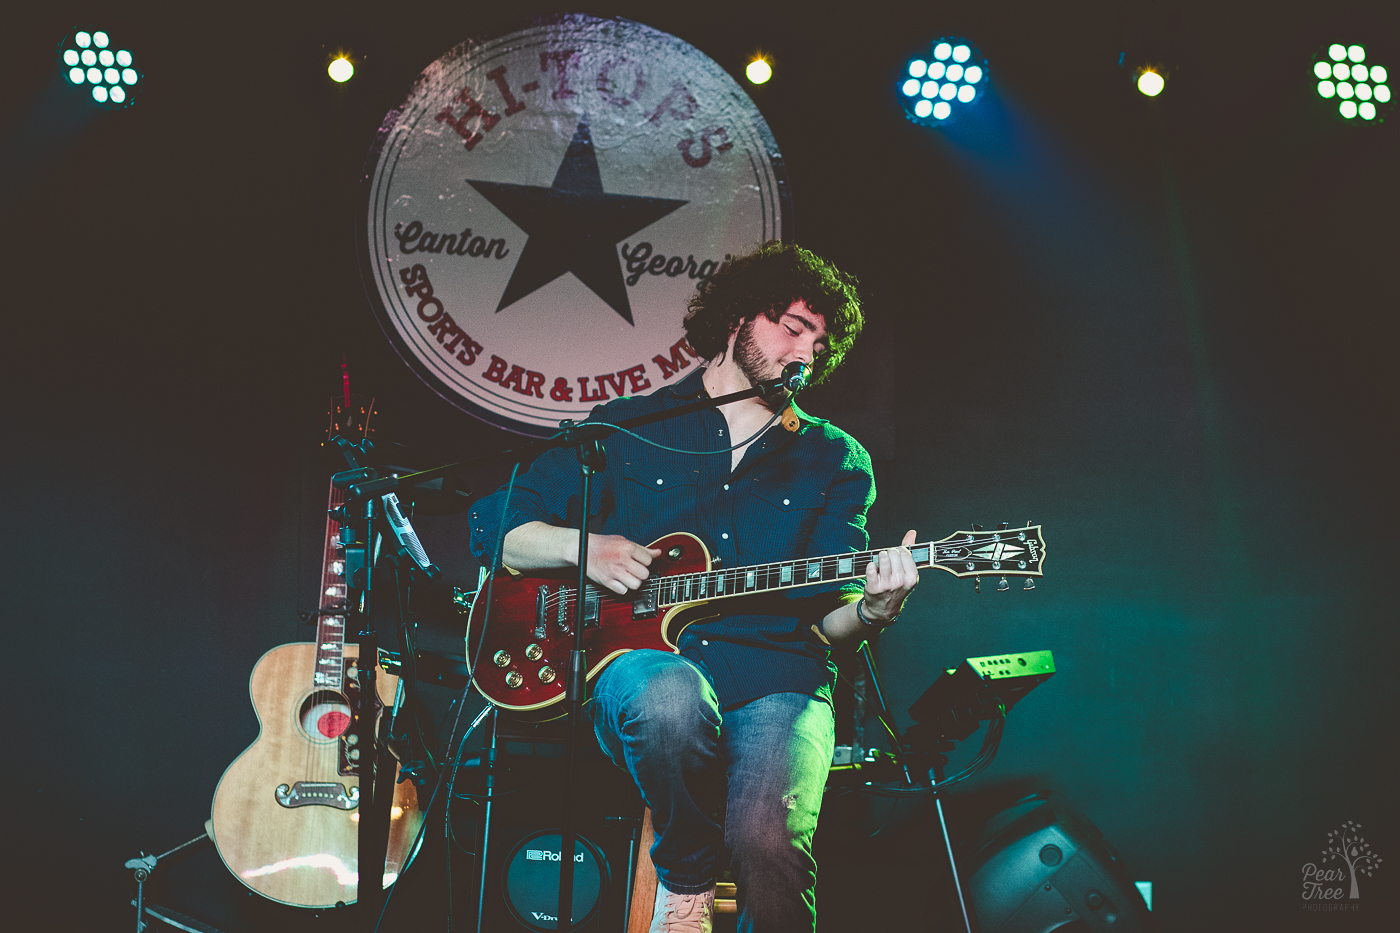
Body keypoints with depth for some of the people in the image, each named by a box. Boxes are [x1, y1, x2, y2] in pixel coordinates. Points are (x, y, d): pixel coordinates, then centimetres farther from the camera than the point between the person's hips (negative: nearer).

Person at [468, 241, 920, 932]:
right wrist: (583, 545, -9)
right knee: (673, 694, -38)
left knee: (768, 837, -31)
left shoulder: (835, 461, 15)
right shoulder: (626, 428, 12)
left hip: (773, 683, 0)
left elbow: (828, 613, 7)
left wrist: (870, 610, -16)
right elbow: (494, 529, 11)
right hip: (639, 662, 0)